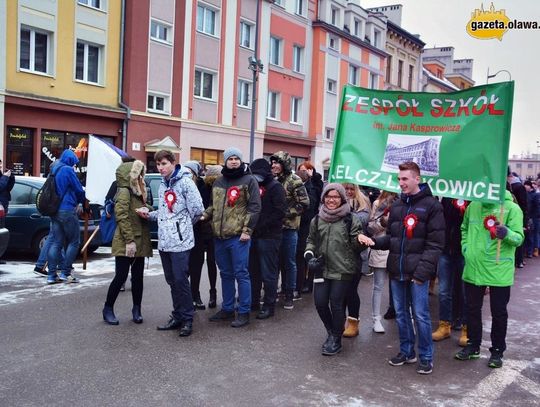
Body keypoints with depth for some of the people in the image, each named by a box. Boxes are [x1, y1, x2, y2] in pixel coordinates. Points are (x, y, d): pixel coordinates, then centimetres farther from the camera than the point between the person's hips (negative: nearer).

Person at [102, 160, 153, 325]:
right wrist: (129, 241, -22)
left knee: (138, 277, 10)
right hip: (126, 244, -8)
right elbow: (122, 217, -18)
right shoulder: (124, 192, -10)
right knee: (121, 276, -3)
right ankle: (108, 309, 11)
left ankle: (137, 310, 19)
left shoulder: (137, 193, 17)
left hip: (139, 243, 8)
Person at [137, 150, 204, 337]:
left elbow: (197, 209, -13)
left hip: (180, 241, -8)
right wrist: (149, 214, 5)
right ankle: (177, 317, 22)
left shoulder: (185, 182, -9)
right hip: (164, 241, 8)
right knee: (171, 280, 13)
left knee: (181, 280, -5)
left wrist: (184, 226, 1)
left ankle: (187, 318, 7)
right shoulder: (163, 185, 16)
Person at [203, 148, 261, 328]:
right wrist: (205, 215, 4)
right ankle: (227, 309, 26)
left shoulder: (249, 180, -3)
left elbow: (254, 207, -8)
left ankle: (244, 312, 6)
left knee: (241, 274, -2)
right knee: (225, 274, 15)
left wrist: (247, 230, -14)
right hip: (219, 236, 6)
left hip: (238, 236, -6)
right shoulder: (218, 182, 16)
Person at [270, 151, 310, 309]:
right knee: (280, 260, 12)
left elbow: (304, 204, -13)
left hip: (289, 227, -5)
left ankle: (289, 295, 12)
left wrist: (285, 212, -16)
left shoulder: (294, 181, -9)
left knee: (289, 262, 3)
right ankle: (285, 288, 25)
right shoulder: (274, 181, 8)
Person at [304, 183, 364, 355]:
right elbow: (311, 241, 20)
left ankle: (335, 339, 21)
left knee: (336, 304, 0)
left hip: (343, 270, -4)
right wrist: (309, 255, 3)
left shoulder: (351, 219, -4)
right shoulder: (317, 220, 8)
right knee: (320, 302, 4)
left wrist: (360, 239, -24)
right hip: (322, 268, 4)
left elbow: (357, 244, -2)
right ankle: (332, 333, 30)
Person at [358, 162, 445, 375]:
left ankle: (426, 357, 14)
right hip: (397, 270, 6)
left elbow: (435, 243, -10)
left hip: (417, 272, -6)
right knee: (401, 314, 14)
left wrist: (423, 270, -17)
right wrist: (375, 242, -4)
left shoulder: (431, 205, -6)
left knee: (421, 315, 0)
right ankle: (406, 351, 28)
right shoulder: (396, 206, 13)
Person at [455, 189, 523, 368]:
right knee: (473, 310, 15)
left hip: (499, 272, -4)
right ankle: (473, 346, 31)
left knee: (499, 313, 9)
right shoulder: (473, 206, 4)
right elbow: (464, 229, 19)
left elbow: (519, 238, -14)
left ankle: (497, 351, 25)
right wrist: (466, 247, 6)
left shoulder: (512, 208, -11)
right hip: (473, 269, 4)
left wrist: (507, 233, -34)